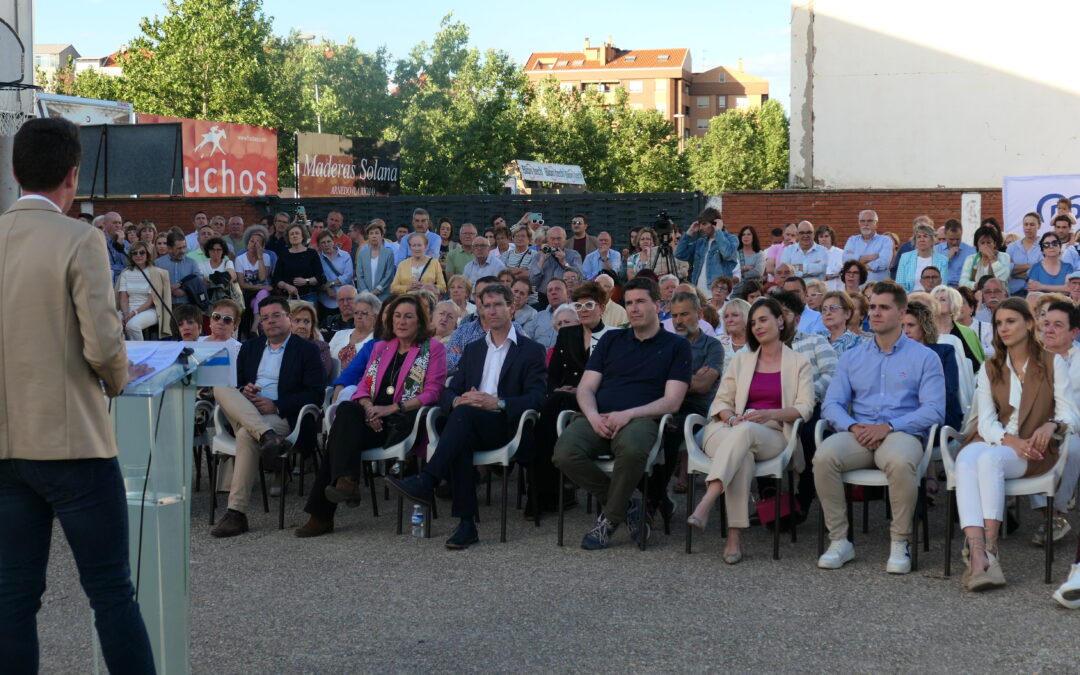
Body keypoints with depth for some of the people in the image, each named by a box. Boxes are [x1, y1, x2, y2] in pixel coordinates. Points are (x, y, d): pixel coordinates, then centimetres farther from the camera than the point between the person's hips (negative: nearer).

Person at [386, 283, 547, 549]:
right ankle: (466, 523, -37)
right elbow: (449, 392, 17)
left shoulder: (531, 350, 10)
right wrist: (457, 400, -9)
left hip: (505, 426, -3)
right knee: (460, 441, -34)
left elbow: (536, 399, -3)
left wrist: (498, 403, -19)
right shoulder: (473, 350, 26)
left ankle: (427, 482, -43)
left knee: (465, 413, -34)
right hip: (468, 427, 3)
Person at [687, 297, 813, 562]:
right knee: (742, 455, -37)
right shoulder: (741, 360, 24)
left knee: (744, 432, -39)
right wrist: (731, 417, -7)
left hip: (773, 436, -2)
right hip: (731, 432, 2)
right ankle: (734, 537, -45)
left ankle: (706, 502, -54)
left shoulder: (798, 363, 15)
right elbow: (721, 401, 17)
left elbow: (805, 408, 2)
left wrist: (769, 414, -17)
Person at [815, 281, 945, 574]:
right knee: (824, 457, -30)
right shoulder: (852, 357, 19)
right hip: (858, 435, 3)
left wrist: (889, 426, -16)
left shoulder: (924, 358, 9)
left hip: (903, 433, -3)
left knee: (900, 462, -39)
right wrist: (853, 426, -11)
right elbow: (832, 404, 12)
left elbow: (934, 409, -3)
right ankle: (839, 540, -18)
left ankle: (900, 543, -19)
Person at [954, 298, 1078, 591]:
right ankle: (978, 554, -50)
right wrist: (1010, 440, -17)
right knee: (965, 462, -34)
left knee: (990, 459, -37)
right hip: (992, 440, 3)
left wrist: (1052, 425, -25)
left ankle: (989, 550, -41)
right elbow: (986, 420, 4)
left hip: (1033, 449, -2)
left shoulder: (1053, 363, 7)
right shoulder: (990, 368, 16)